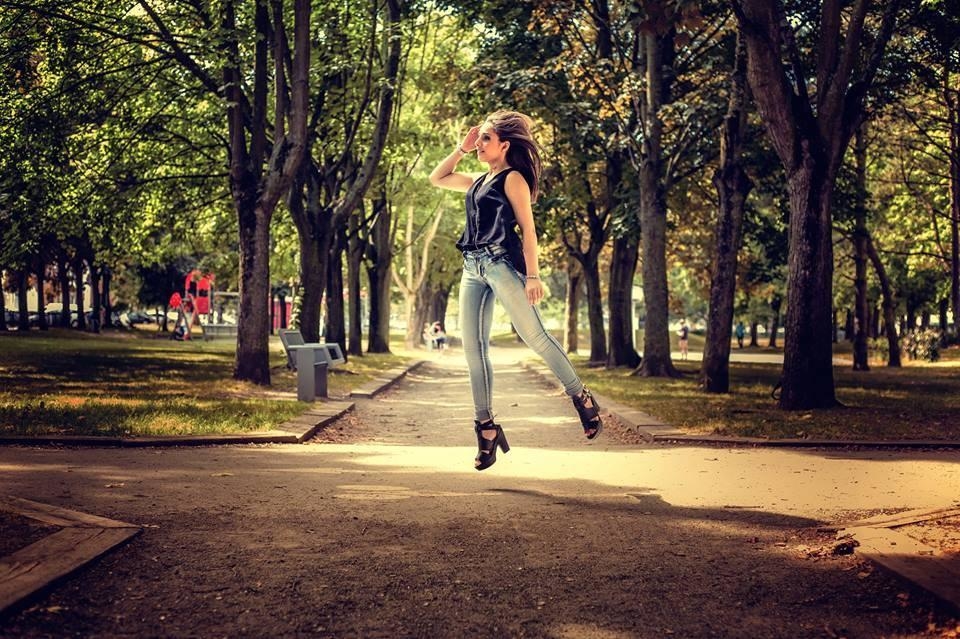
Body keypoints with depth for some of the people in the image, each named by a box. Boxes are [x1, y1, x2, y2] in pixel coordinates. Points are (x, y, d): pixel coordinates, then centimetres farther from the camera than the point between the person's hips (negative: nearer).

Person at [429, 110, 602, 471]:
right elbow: (437, 178, 33)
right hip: (473, 268, 8)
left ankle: (582, 399, 4)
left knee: (534, 335, -11)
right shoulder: (479, 181, 21)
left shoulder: (512, 178, -1)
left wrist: (532, 275, -16)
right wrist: (462, 149, 21)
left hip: (502, 262, -8)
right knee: (473, 347, 0)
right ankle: (485, 427, 3)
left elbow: (528, 229, -7)